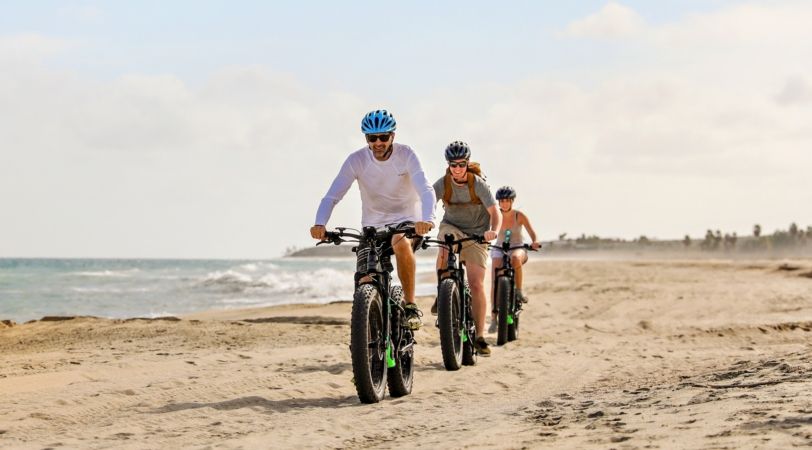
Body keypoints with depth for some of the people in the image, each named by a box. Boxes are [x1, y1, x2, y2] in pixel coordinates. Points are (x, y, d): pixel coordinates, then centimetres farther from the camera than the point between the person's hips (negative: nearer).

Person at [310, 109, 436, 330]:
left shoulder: (406, 155, -16)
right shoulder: (357, 160, -13)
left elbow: (426, 190, -28)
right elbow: (332, 195, -19)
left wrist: (427, 219, -50)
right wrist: (320, 224, -38)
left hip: (406, 220, -3)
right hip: (372, 225, 3)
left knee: (401, 243, -37)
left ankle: (411, 306, -23)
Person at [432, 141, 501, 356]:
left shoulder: (478, 184, -17)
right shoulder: (442, 184, -13)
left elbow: (495, 212, -24)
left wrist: (493, 231, -44)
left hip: (476, 235, -1)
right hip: (451, 227, 1)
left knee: (477, 284, -10)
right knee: (445, 248, -37)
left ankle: (480, 336, -4)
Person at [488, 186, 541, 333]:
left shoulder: (519, 216, -7)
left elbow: (531, 231, -13)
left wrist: (534, 242, -35)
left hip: (518, 249, -1)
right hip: (499, 250, 2)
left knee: (515, 258, -40)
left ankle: (519, 290, -22)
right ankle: (493, 318, -15)